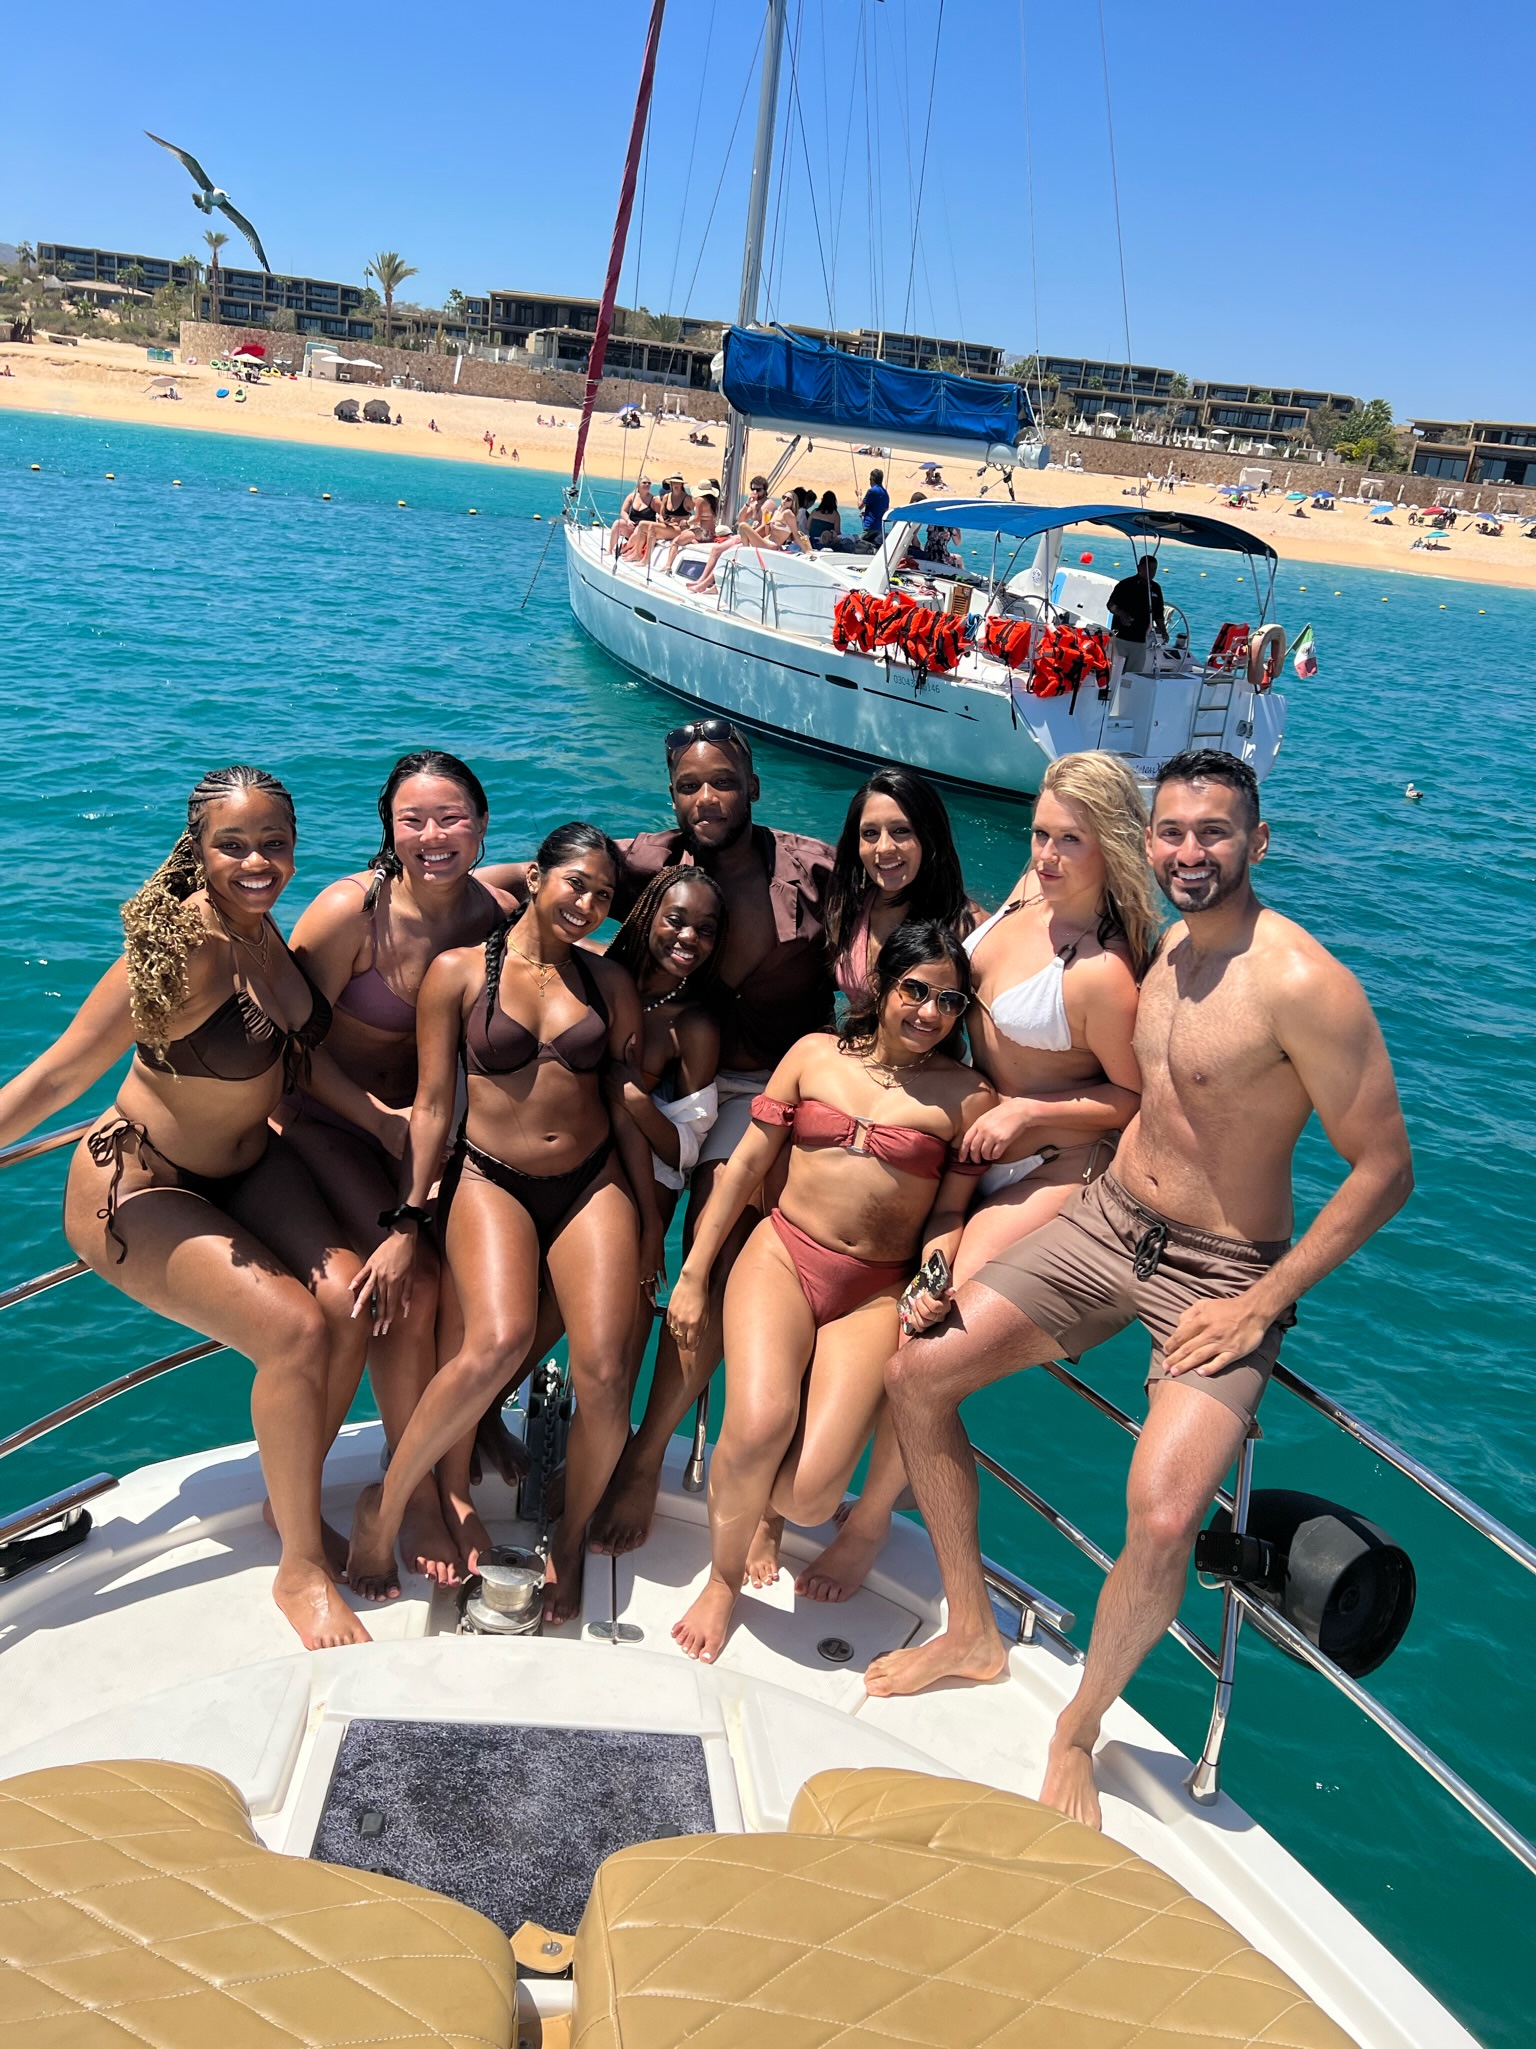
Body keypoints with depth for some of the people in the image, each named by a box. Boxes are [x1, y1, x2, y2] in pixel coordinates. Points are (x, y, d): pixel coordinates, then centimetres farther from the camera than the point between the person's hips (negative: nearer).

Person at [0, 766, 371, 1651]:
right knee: (294, 1331, -21)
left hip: (250, 1164, 7)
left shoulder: (266, 928, -5)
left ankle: (294, 1497, 10)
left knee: (348, 1302, -15)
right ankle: (301, 1567, 0)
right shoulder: (184, 948, -28)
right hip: (139, 1191, -7)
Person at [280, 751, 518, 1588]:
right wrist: (381, 1120, -17)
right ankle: (417, 1495, 1)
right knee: (411, 1282, -19)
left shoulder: (497, 916, -10)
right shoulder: (352, 910, -22)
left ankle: (452, 1466, 7)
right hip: (324, 1119, -4)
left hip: (422, 1118, 4)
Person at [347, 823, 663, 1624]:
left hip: (594, 1183, 3)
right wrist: (405, 1224, -3)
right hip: (491, 1181, -3)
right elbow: (431, 1105, 0)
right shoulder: (459, 972, 1)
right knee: (496, 1344, -30)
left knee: (604, 1374, -17)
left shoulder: (608, 981, 11)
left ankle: (569, 1545, 10)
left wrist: (649, 1217, 14)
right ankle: (385, 1506, -6)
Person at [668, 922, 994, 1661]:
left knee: (810, 1492, -17)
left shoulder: (965, 1096, 3)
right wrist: (693, 1275, 7)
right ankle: (723, 1580, 5)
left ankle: (766, 1506, 25)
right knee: (758, 1425, -27)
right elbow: (746, 1164, 8)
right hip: (782, 1256, 1)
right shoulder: (815, 1055, 7)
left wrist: (933, 1278, -14)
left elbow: (949, 1214, 7)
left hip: (877, 1293, 0)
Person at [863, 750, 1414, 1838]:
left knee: (1163, 1518, -26)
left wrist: (1261, 1303, -18)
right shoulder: (1170, 948, 3)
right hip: (1105, 1222, 7)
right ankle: (973, 1634, 21)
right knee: (917, 1372, 1)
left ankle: (1078, 1732, 5)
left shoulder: (1302, 982, -22)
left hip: (1222, 1271, -7)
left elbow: (1385, 1167, -18)